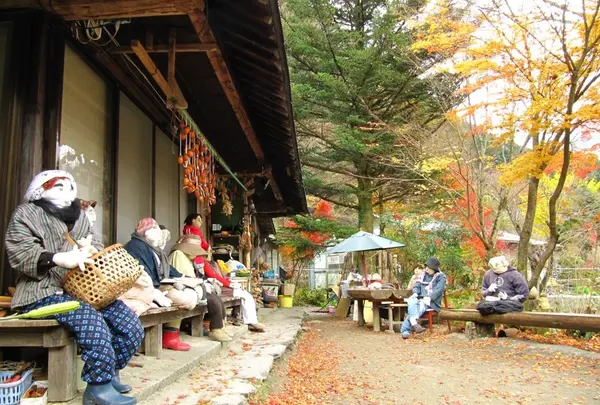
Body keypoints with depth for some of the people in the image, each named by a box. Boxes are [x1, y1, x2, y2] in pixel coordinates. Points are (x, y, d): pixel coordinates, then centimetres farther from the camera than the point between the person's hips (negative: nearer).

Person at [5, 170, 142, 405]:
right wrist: (61, 258, -28)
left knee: (131, 326, -11)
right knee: (92, 322, -35)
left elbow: (96, 244, 17)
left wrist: (91, 248, -10)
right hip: (44, 292, -6)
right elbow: (20, 254, -11)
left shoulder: (78, 215, 23)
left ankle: (105, 375, 8)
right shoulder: (27, 213, 4)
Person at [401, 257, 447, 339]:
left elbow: (439, 289, -9)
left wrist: (429, 298, -23)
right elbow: (417, 285, 19)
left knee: (420, 307, -34)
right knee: (412, 302, -31)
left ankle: (405, 330, -41)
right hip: (420, 298, 4)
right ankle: (414, 323, -50)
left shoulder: (441, 277, 5)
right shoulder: (424, 275, 22)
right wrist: (415, 293, -4)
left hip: (432, 302, -4)